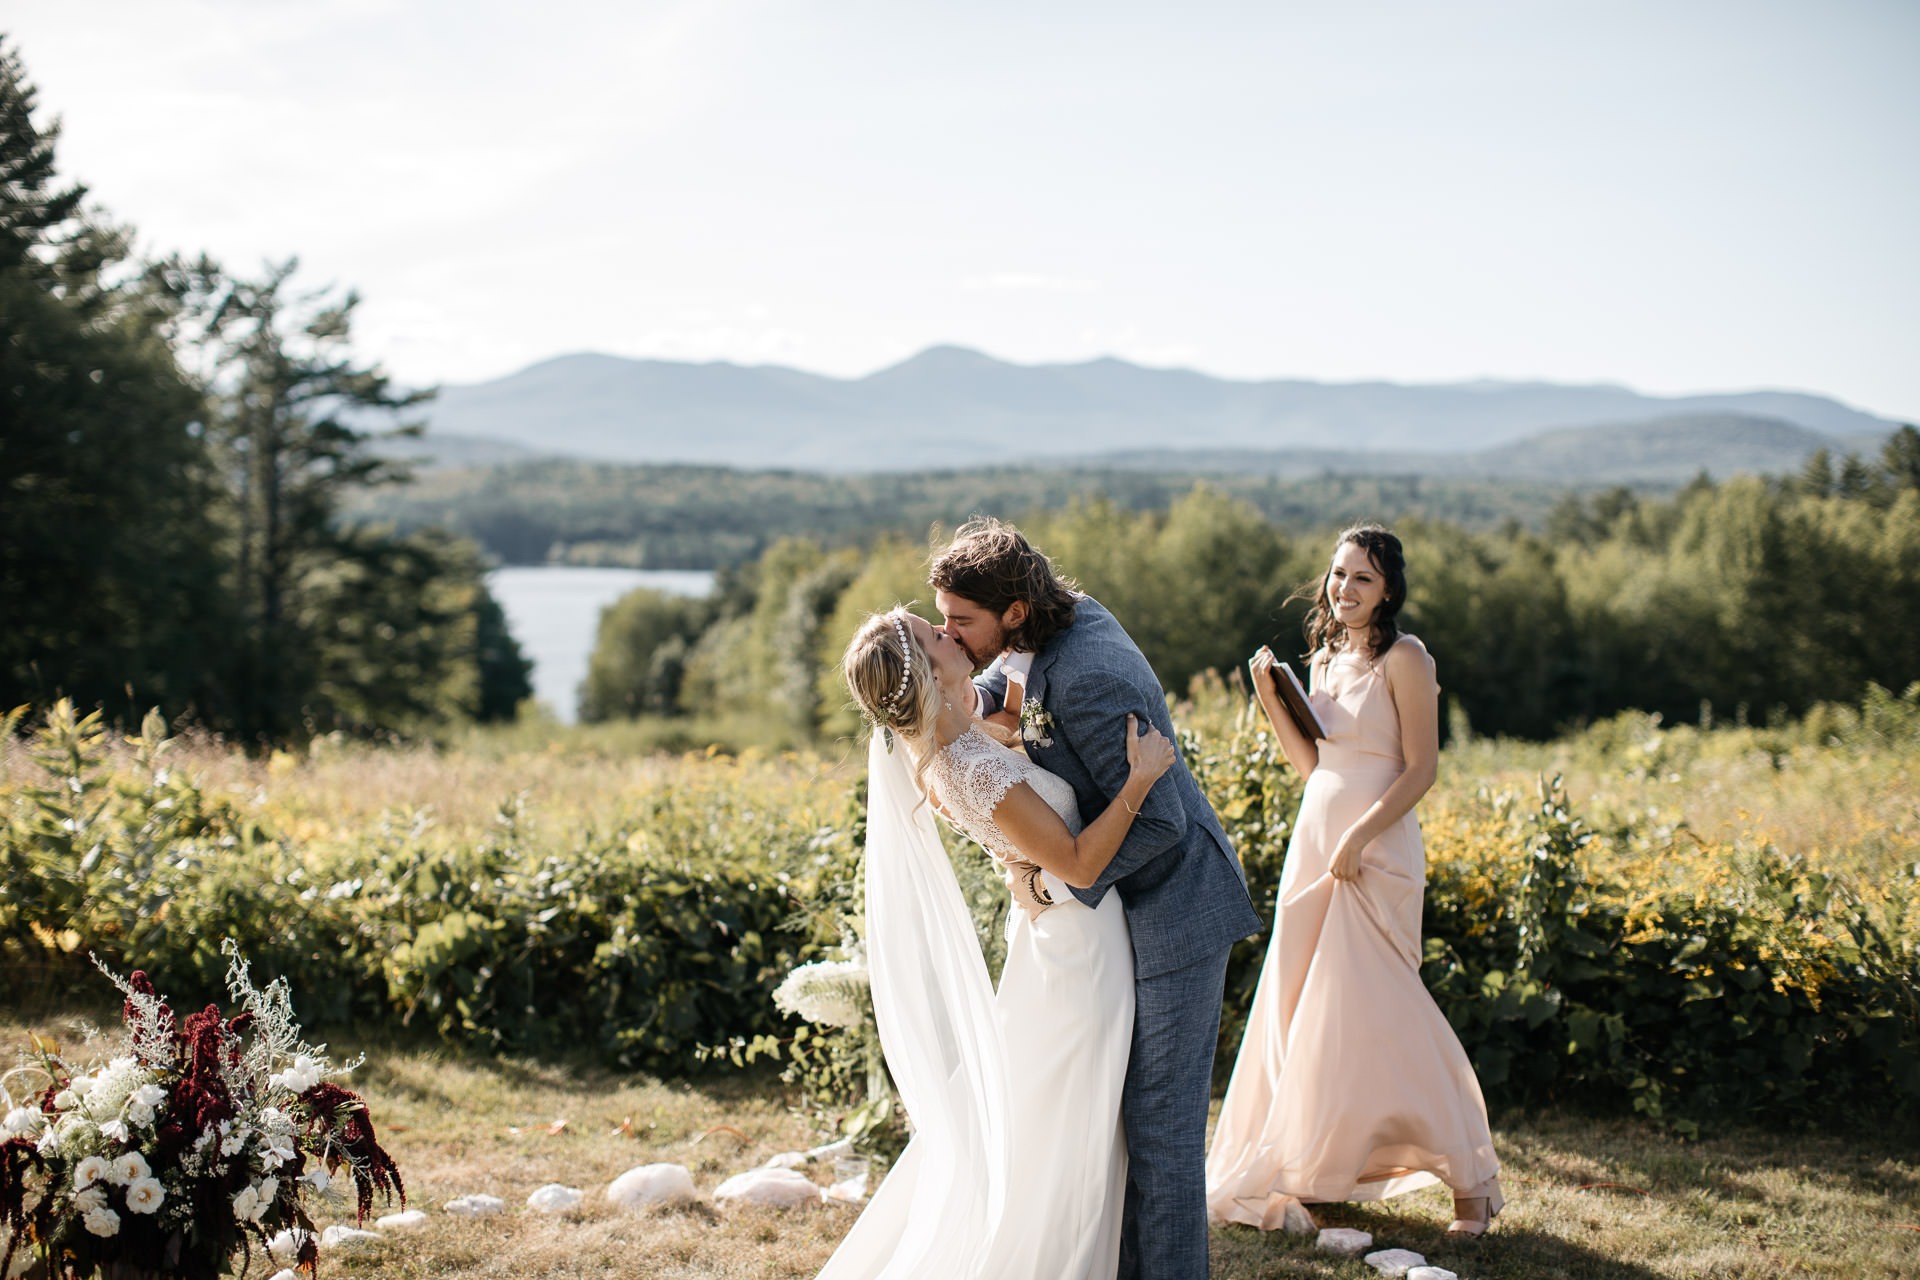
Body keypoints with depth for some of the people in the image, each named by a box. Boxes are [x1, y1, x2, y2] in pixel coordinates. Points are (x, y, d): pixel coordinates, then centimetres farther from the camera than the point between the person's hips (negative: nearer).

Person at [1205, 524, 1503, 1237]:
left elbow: (1421, 767, -13)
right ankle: (1303, 1168, 22)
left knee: (1365, 1013, -9)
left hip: (1375, 851, -7)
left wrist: (1358, 838, -19)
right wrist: (1269, 696, 3)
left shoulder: (1404, 659, -9)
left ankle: (1468, 1177, 2)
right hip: (1313, 843, 7)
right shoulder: (1323, 658, 13)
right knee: (1298, 1009, 9)